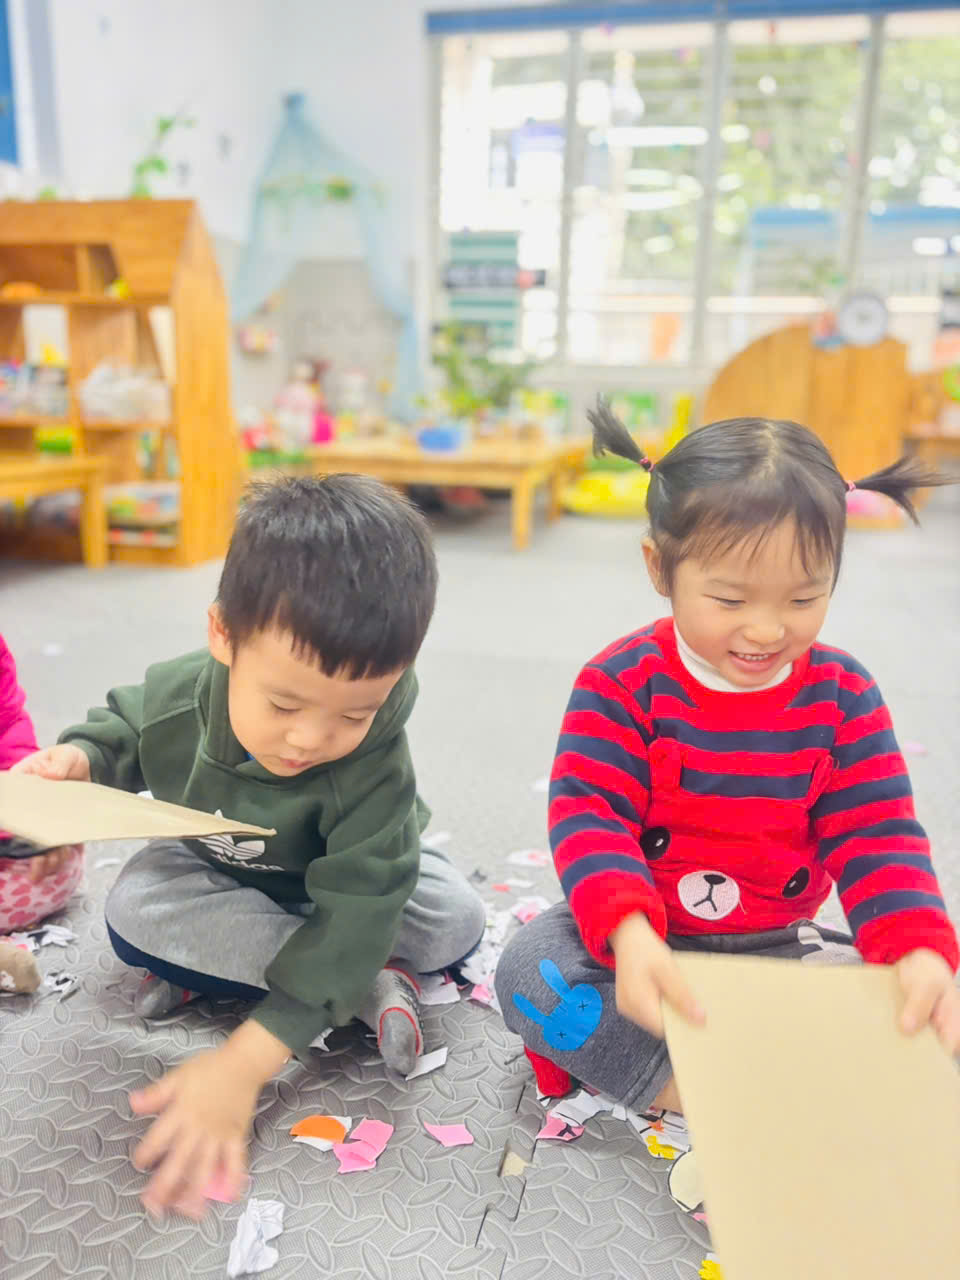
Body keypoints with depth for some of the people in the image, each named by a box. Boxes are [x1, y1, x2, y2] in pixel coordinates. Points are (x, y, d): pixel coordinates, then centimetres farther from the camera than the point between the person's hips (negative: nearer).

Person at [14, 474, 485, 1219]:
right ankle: (372, 984, -23)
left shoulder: (374, 764, -37)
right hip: (215, 872, 3)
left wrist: (245, 1063, -47)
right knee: (134, 910, -29)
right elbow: (121, 730, -2)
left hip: (341, 875, -2)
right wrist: (78, 760, -26)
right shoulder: (172, 697, -27)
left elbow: (354, 912, -41)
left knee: (455, 918, -26)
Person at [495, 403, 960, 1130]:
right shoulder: (622, 683, -14)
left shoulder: (845, 697, -6)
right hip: (644, 937, -2)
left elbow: (876, 839, -8)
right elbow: (588, 816, -21)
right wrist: (627, 932, -41)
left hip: (778, 946, 3)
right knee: (532, 969, -28)